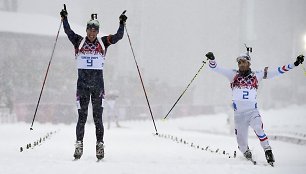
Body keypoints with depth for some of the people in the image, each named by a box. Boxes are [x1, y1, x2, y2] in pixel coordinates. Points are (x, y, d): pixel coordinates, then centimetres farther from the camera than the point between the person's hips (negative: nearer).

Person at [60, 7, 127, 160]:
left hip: (98, 84, 0)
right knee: (82, 116, 0)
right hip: (82, 83, 0)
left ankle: (100, 145, 3)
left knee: (98, 117, 0)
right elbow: (68, 32, -3)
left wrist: (122, 24, -10)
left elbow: (118, 36, 0)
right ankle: (79, 145, 3)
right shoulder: (79, 42, 6)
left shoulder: (103, 43, 6)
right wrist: (64, 19, -11)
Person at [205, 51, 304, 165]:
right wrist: (211, 60, -20)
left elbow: (276, 72, 5)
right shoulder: (233, 75, 5)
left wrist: (294, 64, 0)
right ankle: (248, 156, 34)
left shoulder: (256, 76, 5)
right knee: (242, 144, 2)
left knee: (258, 129, -32)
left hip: (252, 111, -1)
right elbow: (216, 69, 0)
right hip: (239, 113, 1)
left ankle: (268, 152, -20)